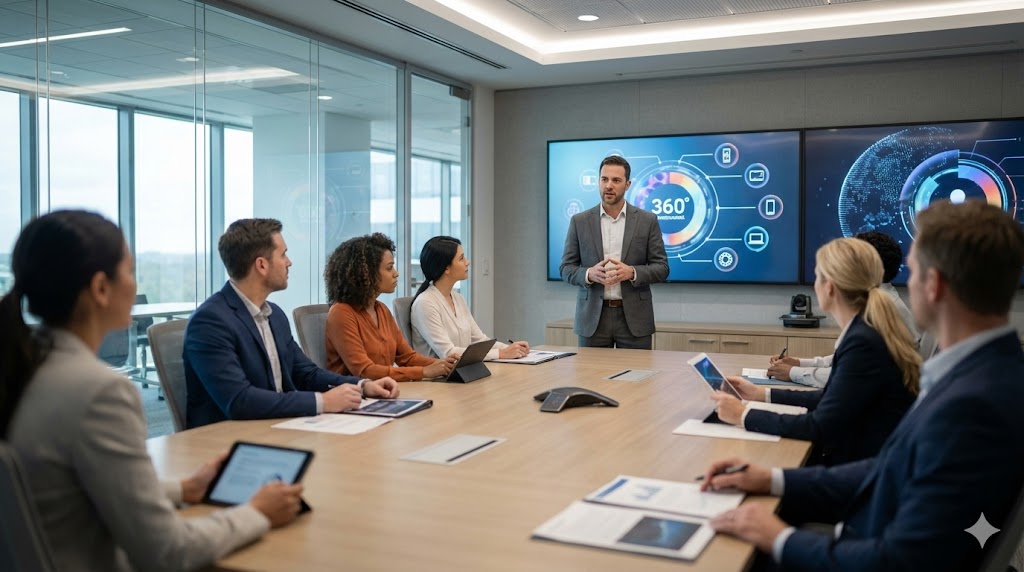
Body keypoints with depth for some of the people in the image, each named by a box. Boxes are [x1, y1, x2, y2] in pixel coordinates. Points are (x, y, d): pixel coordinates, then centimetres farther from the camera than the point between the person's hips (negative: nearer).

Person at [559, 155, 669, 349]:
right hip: (593, 317, 1)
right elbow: (566, 268, 4)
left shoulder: (647, 221, 2)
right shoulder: (580, 221, 4)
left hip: (634, 317, 0)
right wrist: (589, 274, -17)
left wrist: (631, 272, -18)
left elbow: (661, 267, 1)